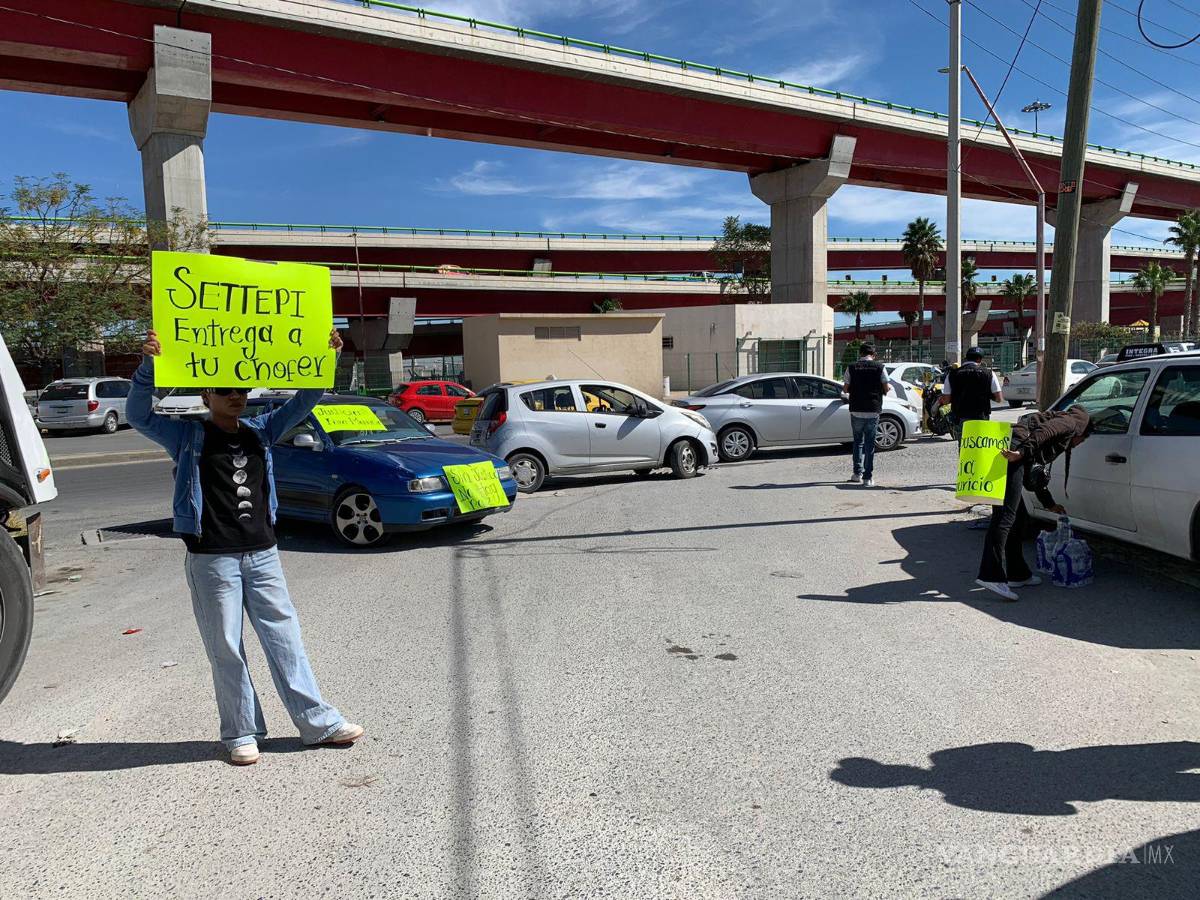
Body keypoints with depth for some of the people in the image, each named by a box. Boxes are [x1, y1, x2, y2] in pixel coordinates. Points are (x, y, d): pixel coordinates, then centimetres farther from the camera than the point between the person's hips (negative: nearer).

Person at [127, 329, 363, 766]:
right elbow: (139, 415, -9)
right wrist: (148, 365, -24)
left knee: (285, 639, 8)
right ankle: (240, 733, 17)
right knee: (226, 649, 4)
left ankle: (318, 722, 14)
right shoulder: (189, 438, 1)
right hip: (212, 560, -3)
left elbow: (302, 403, 7)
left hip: (263, 554, 3)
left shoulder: (259, 432, 10)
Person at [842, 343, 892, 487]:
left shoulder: (851, 368, 0)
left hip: (856, 410, 1)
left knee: (858, 441, 15)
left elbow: (845, 389, 2)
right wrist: (889, 387, 22)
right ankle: (868, 477, 3)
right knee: (870, 443, 5)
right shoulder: (879, 367, -1)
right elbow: (886, 388, -1)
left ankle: (858, 473, 10)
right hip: (873, 411, 0)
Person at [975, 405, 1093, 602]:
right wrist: (1022, 452, -24)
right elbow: (1043, 432, -11)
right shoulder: (1070, 423, 13)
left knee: (1019, 517, 16)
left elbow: (1033, 477, 38)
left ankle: (1018, 573, 23)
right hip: (1011, 456, -10)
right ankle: (992, 576, -21)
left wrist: (1050, 504, 42)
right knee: (1005, 516, -15)